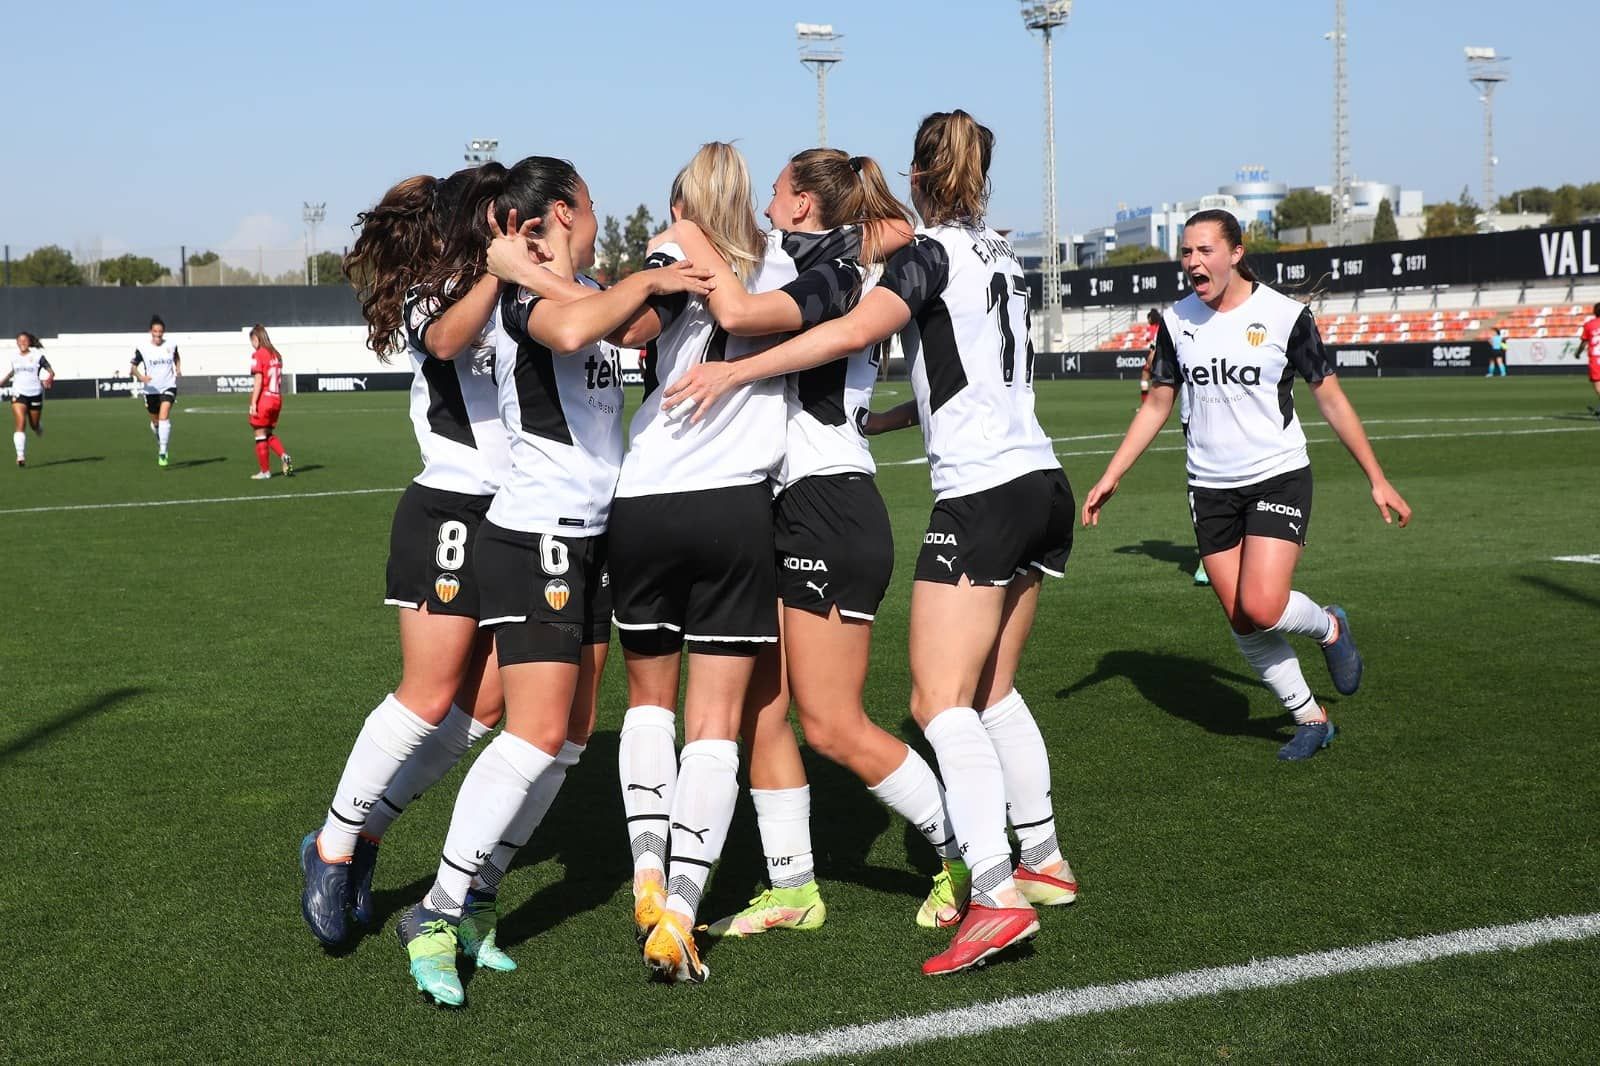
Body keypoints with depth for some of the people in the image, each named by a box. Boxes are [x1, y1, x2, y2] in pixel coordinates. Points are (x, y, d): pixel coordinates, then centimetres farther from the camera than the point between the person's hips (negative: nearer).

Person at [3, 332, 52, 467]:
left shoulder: (37, 356, -2)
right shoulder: (14, 357, 8)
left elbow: (51, 372, -2)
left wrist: (49, 379, -22)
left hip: (35, 394, -1)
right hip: (18, 394, 1)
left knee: (34, 425, 12)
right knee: (20, 424, -16)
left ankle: (38, 426, 53)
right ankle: (21, 456, -22)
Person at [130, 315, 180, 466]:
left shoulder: (171, 346, -2)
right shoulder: (142, 349, -8)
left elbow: (176, 358, 20)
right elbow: (133, 367, -5)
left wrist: (178, 370, 3)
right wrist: (140, 376, -25)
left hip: (168, 387, -1)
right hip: (151, 390, 1)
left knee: (164, 417, -22)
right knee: (155, 422, 15)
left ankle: (162, 453, -22)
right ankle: (160, 441, 48)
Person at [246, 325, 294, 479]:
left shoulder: (258, 355, -11)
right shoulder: (276, 355, 10)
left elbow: (258, 381, -16)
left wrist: (253, 404, -14)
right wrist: (277, 399, 18)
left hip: (263, 399, -7)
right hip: (276, 399, 7)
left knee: (260, 436, 3)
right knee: (269, 434, 18)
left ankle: (265, 471, 7)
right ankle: (284, 456, -5)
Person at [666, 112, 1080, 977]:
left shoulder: (931, 252, -6)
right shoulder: (1000, 258, 18)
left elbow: (857, 329, -25)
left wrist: (734, 371, -25)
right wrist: (875, 419, 27)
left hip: (981, 494, -8)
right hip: (1040, 483, 8)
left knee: (941, 701, -11)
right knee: (993, 690, 19)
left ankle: (995, 896, -21)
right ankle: (1044, 862, 26)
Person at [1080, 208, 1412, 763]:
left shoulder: (1284, 315, -9)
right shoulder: (1177, 321, 2)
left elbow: (1331, 399, 0)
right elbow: (1157, 405, 12)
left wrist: (1376, 478, 1)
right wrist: (1110, 476, 6)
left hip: (1279, 478, -4)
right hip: (1210, 488, 4)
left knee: (1262, 608, -19)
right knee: (1242, 622, 2)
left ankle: (1330, 627, 15)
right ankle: (1311, 718, 20)